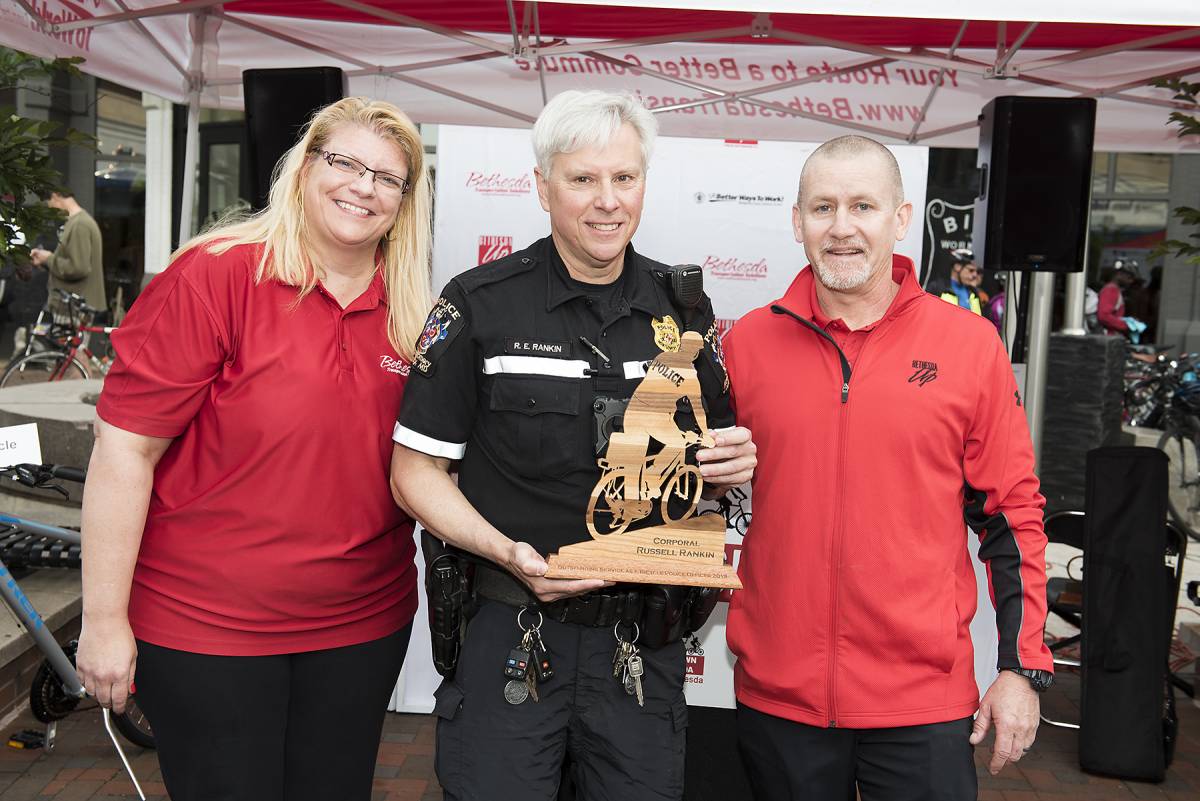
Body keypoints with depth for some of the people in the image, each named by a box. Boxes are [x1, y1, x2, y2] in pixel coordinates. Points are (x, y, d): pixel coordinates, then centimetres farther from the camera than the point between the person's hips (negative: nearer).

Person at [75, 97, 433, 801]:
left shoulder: (410, 313, 2)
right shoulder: (213, 276, -13)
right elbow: (125, 448, -13)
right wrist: (104, 619, -12)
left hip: (365, 624, 5)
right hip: (206, 629, -4)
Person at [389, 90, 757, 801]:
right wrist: (508, 552, -19)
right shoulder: (481, 305, -7)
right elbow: (416, 470, -4)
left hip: (644, 641, 3)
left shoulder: (684, 308, 3)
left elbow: (711, 463, 15)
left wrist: (736, 464, -9)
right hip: (510, 638, -3)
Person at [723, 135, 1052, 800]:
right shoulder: (746, 342, -1)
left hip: (925, 699, -1)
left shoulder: (970, 344, -3)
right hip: (776, 694, 2)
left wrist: (1022, 667, 0)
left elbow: (1011, 514, 1)